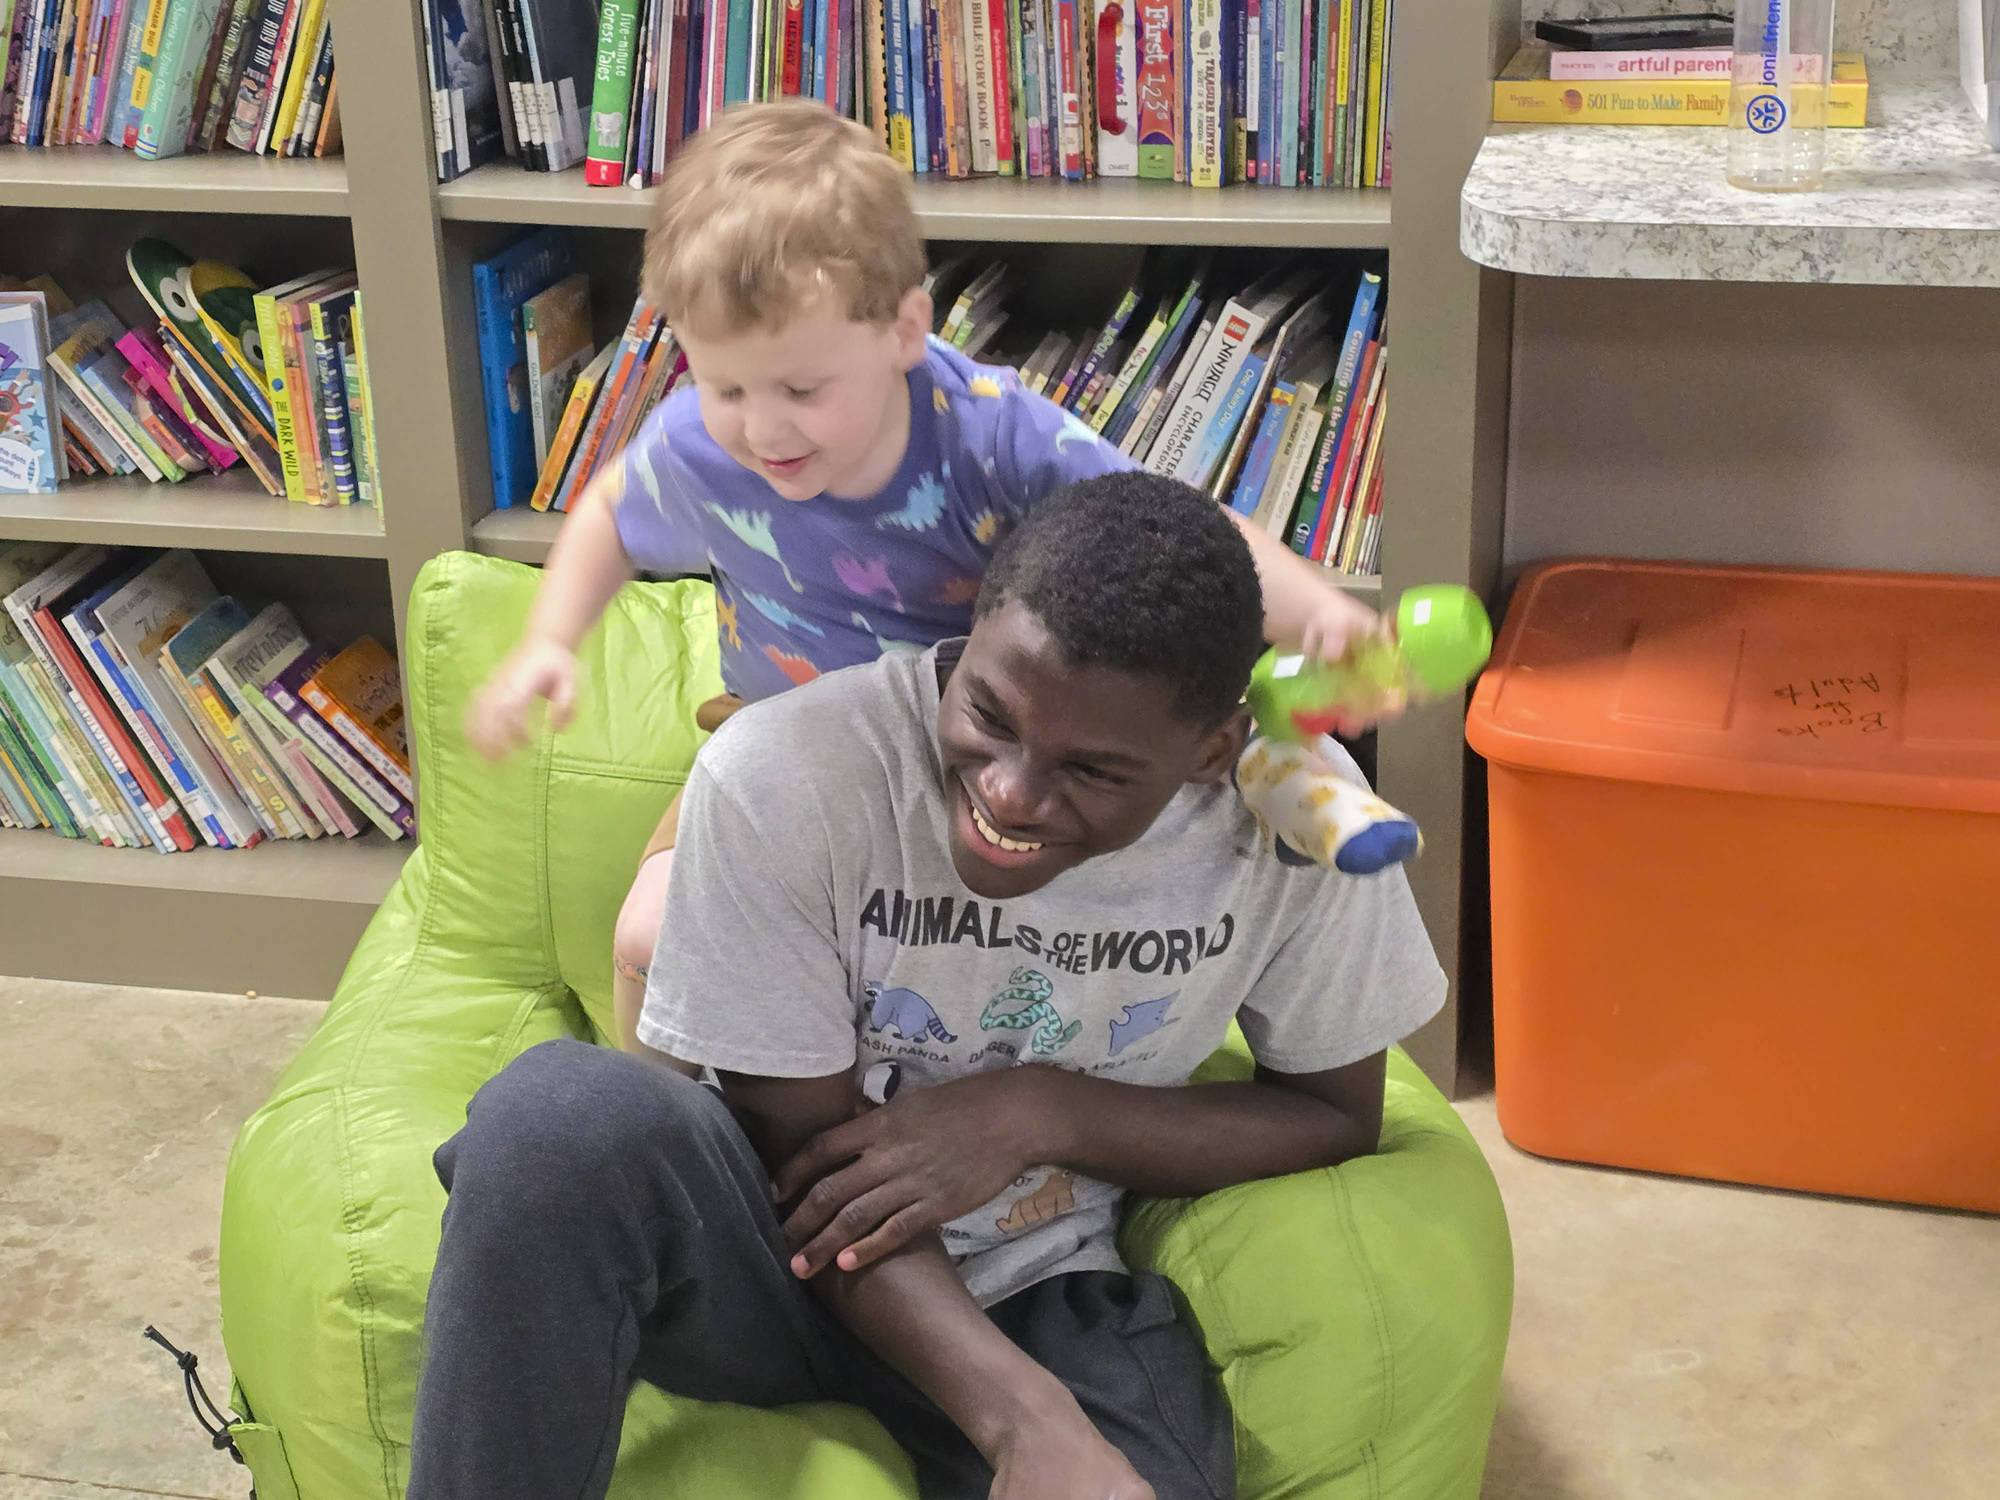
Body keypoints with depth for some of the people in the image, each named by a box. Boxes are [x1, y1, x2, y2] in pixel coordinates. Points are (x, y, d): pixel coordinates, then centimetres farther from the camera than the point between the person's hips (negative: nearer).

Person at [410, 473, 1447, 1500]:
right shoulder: (779, 774, -22)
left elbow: (1337, 1115, -1)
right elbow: (808, 1150, -14)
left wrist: (1041, 1113, -18)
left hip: (1043, 1299, 1)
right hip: (800, 1256, 0)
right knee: (559, 1114, -34)